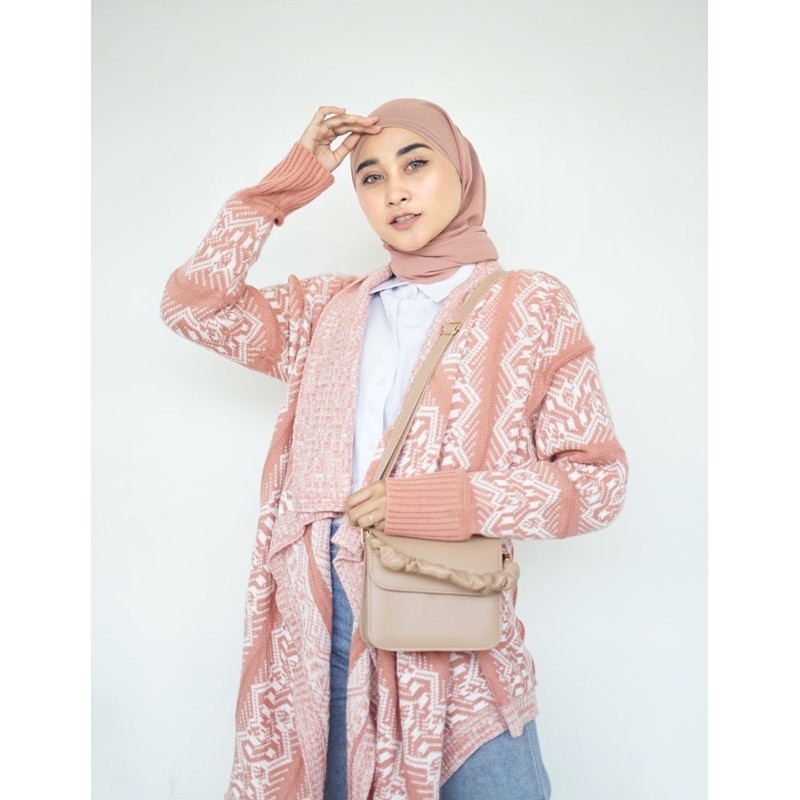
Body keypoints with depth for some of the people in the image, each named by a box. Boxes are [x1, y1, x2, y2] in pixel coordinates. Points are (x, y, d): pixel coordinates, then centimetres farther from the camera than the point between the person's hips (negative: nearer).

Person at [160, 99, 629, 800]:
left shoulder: (532, 305, 1)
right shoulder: (333, 308, 12)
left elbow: (598, 480, -3)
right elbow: (192, 304, 6)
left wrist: (452, 501, -17)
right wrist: (286, 184, 4)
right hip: (317, 617, 3)